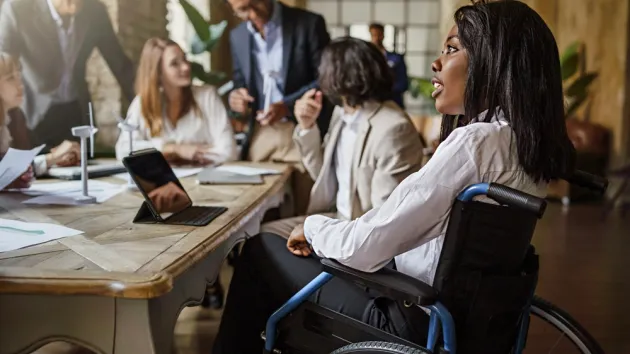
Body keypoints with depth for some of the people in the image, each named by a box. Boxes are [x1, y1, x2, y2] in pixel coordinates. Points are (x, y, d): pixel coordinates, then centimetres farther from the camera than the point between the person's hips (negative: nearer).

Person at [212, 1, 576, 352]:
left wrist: (312, 226, -6)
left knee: (262, 251, 6)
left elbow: (363, 248, -24)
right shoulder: (523, 138, 2)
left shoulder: (476, 140, -27)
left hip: (417, 319, -9)